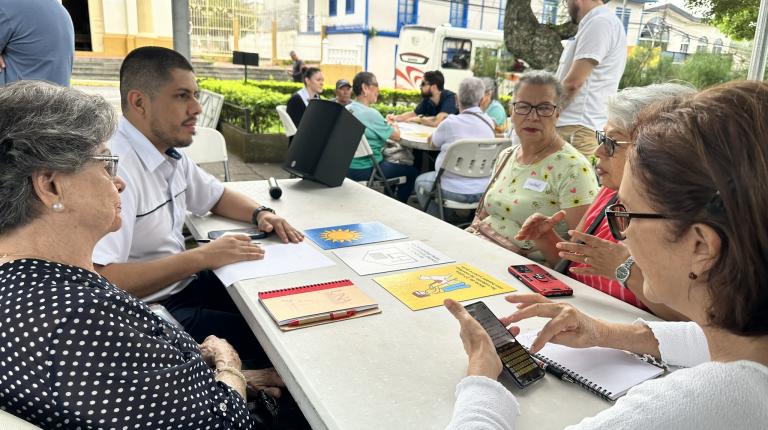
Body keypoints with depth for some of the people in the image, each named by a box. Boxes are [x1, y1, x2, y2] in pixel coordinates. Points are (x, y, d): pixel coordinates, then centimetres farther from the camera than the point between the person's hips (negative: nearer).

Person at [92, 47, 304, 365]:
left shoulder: (171, 153, 4)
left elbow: (215, 196, 20)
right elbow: (101, 281, -32)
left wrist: (260, 214, 0)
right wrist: (202, 257, -27)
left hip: (185, 283, 9)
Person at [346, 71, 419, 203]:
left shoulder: (346, 109, 4)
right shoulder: (370, 113, -21)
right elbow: (396, 136, -12)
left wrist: (386, 124, 11)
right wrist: (394, 126, 9)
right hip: (365, 171, -9)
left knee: (392, 163, 31)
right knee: (412, 171, 5)